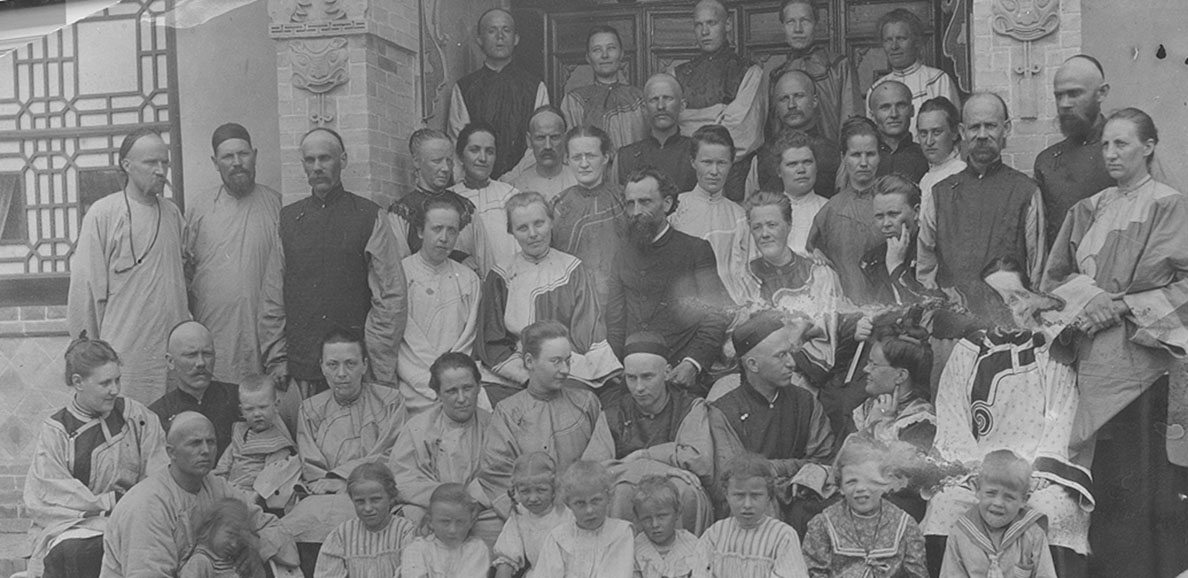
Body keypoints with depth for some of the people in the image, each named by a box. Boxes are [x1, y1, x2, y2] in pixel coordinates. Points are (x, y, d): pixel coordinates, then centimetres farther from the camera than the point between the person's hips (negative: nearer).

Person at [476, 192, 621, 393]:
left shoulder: (574, 271, 10)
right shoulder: (500, 278, 10)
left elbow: (583, 339, 3)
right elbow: (492, 346, 4)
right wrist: (530, 377, -10)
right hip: (511, 378, 1)